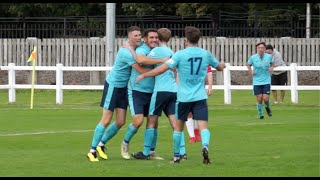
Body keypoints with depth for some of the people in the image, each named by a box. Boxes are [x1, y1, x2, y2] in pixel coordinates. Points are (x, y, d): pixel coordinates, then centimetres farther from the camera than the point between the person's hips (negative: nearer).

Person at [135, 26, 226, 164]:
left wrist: (143, 75, -2)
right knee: (203, 126, -6)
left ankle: (176, 156, 21)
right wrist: (223, 64, 45)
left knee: (178, 126, 15)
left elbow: (162, 69, -12)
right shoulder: (206, 54, 3)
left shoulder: (180, 54, -8)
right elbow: (220, 67, 20)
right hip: (200, 96, 1)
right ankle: (205, 146, -35)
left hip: (183, 97, -1)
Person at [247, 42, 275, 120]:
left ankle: (267, 107, 26)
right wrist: (250, 71, -3)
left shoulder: (269, 57, -2)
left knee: (265, 98, -9)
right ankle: (260, 114, 18)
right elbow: (248, 64, 14)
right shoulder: (253, 58, -5)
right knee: (259, 99, -3)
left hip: (266, 81, 0)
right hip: (257, 82, 0)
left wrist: (272, 68, -3)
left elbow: (272, 63, 18)